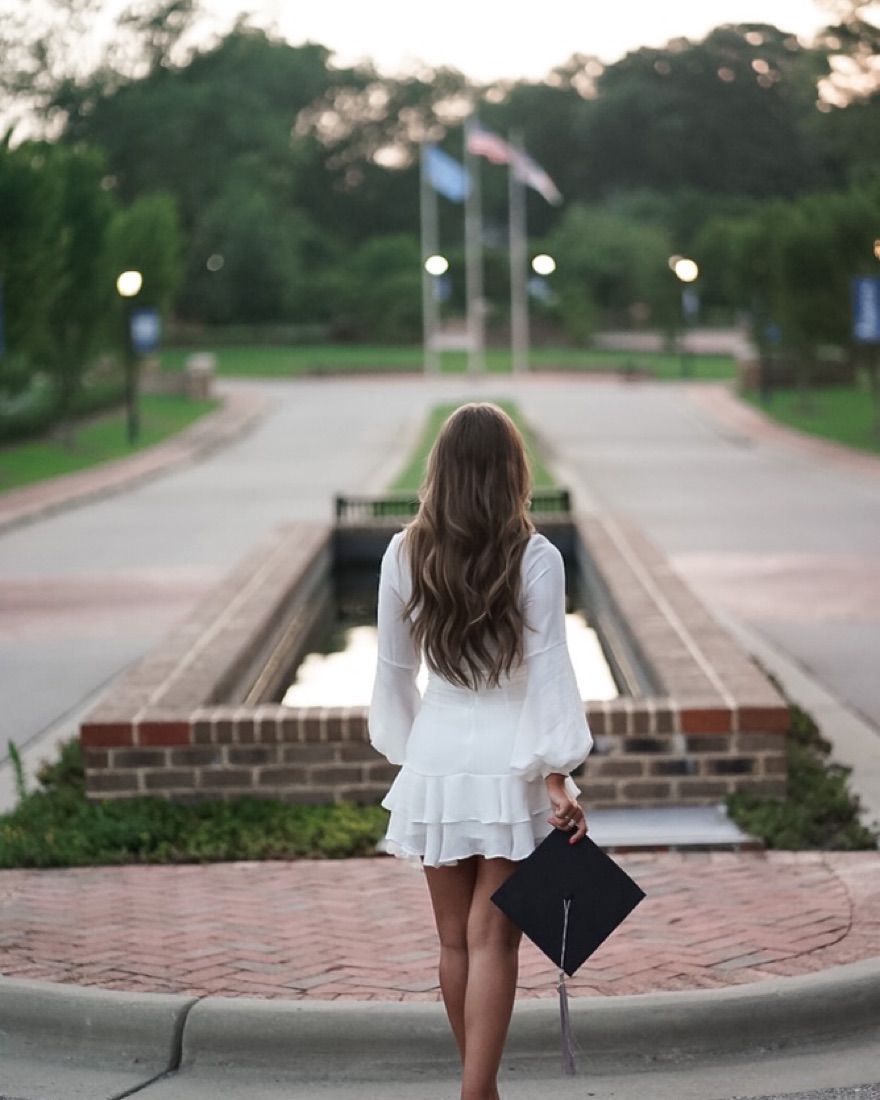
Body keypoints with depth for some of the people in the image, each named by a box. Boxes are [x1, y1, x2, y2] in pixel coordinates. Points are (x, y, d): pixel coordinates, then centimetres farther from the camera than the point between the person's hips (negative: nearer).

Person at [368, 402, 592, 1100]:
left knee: (456, 939, 14)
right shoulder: (535, 558, -10)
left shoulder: (405, 554, -2)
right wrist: (557, 774, -9)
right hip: (510, 765, -2)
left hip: (434, 762, 3)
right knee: (492, 941, 1)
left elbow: (393, 669, 5)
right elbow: (547, 672, -11)